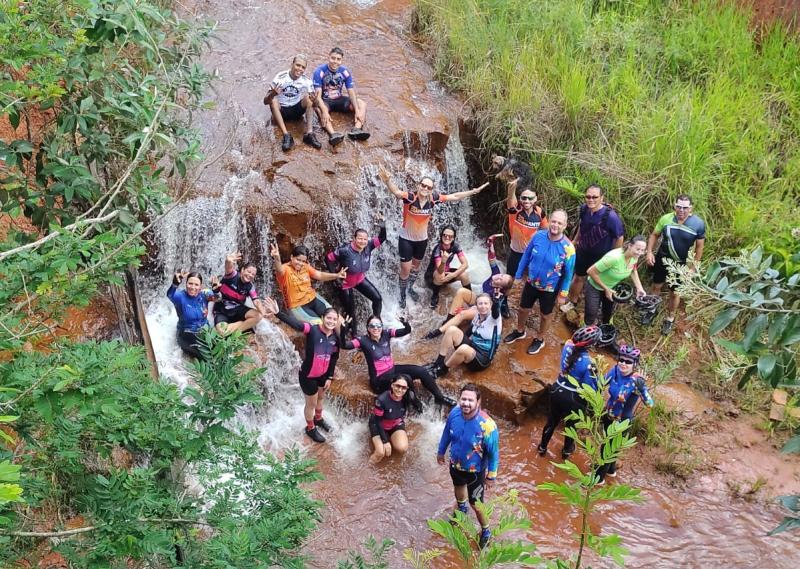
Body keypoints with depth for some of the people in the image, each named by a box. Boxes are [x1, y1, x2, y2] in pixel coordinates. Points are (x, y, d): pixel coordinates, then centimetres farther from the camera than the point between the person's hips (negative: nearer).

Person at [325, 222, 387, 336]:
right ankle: (354, 333, 29)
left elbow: (381, 237, -18)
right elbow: (329, 258, -22)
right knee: (350, 310, 7)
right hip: (345, 283, -5)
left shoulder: (368, 246, -20)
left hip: (360, 279, 5)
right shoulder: (345, 250, -33)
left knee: (378, 298, 3)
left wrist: (382, 224, -37)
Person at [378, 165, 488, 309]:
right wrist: (387, 180, -71)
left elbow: (454, 196, -5)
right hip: (406, 239, -4)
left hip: (422, 239, 4)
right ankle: (402, 294, 28)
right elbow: (396, 192, -49)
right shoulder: (410, 197, -29)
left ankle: (410, 288, 50)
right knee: (406, 269, 1)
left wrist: (474, 191, -4)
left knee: (416, 265, 24)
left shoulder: (434, 198, -17)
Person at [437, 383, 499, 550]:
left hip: (475, 471, -5)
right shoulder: (454, 413, -24)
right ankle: (461, 508, 67)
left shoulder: (487, 425, -38)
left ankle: (486, 532, 42)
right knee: (458, 486, 34)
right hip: (455, 464, 5)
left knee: (475, 503, 12)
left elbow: (493, 453, -22)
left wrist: (491, 476, -12)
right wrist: (441, 451, 13)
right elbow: (447, 433, -1)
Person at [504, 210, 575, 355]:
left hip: (550, 289, -3)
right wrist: (518, 275, 4)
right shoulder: (538, 236, -17)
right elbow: (526, 256, -2)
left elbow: (568, 273, -14)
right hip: (531, 283, 3)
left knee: (546, 315, 20)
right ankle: (519, 331, 51)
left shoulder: (568, 248, -25)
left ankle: (539, 339, 45)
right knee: (523, 309, 22)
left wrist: (563, 294, -8)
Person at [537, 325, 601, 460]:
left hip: (557, 392, 4)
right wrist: (597, 372, -14)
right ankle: (567, 450, 49)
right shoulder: (588, 363, -32)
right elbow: (591, 388, -24)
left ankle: (542, 447, 47)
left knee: (552, 421, 27)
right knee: (571, 424, 26)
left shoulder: (567, 347, -15)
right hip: (574, 399, -4)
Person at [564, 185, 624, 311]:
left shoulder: (610, 215, -32)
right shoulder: (584, 209, -16)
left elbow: (619, 238, -20)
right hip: (583, 252, 4)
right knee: (578, 277, 21)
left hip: (602, 257, -4)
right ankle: (572, 302, 45)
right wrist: (575, 240, 17)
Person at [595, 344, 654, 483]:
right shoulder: (615, 370, -16)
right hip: (608, 416, 5)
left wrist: (641, 388, -45)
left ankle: (599, 476, 34)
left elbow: (650, 403, -34)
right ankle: (611, 469, 52)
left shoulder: (636, 381, -30)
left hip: (622, 421, -5)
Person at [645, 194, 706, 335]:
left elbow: (699, 246, -8)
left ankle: (670, 319, 35)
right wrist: (649, 252, -11)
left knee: (675, 293, 13)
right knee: (656, 286, 19)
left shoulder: (698, 224, -19)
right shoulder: (666, 219, -16)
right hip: (662, 259, 2)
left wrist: (694, 267, -6)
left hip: (680, 264, -1)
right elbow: (654, 235, 0)